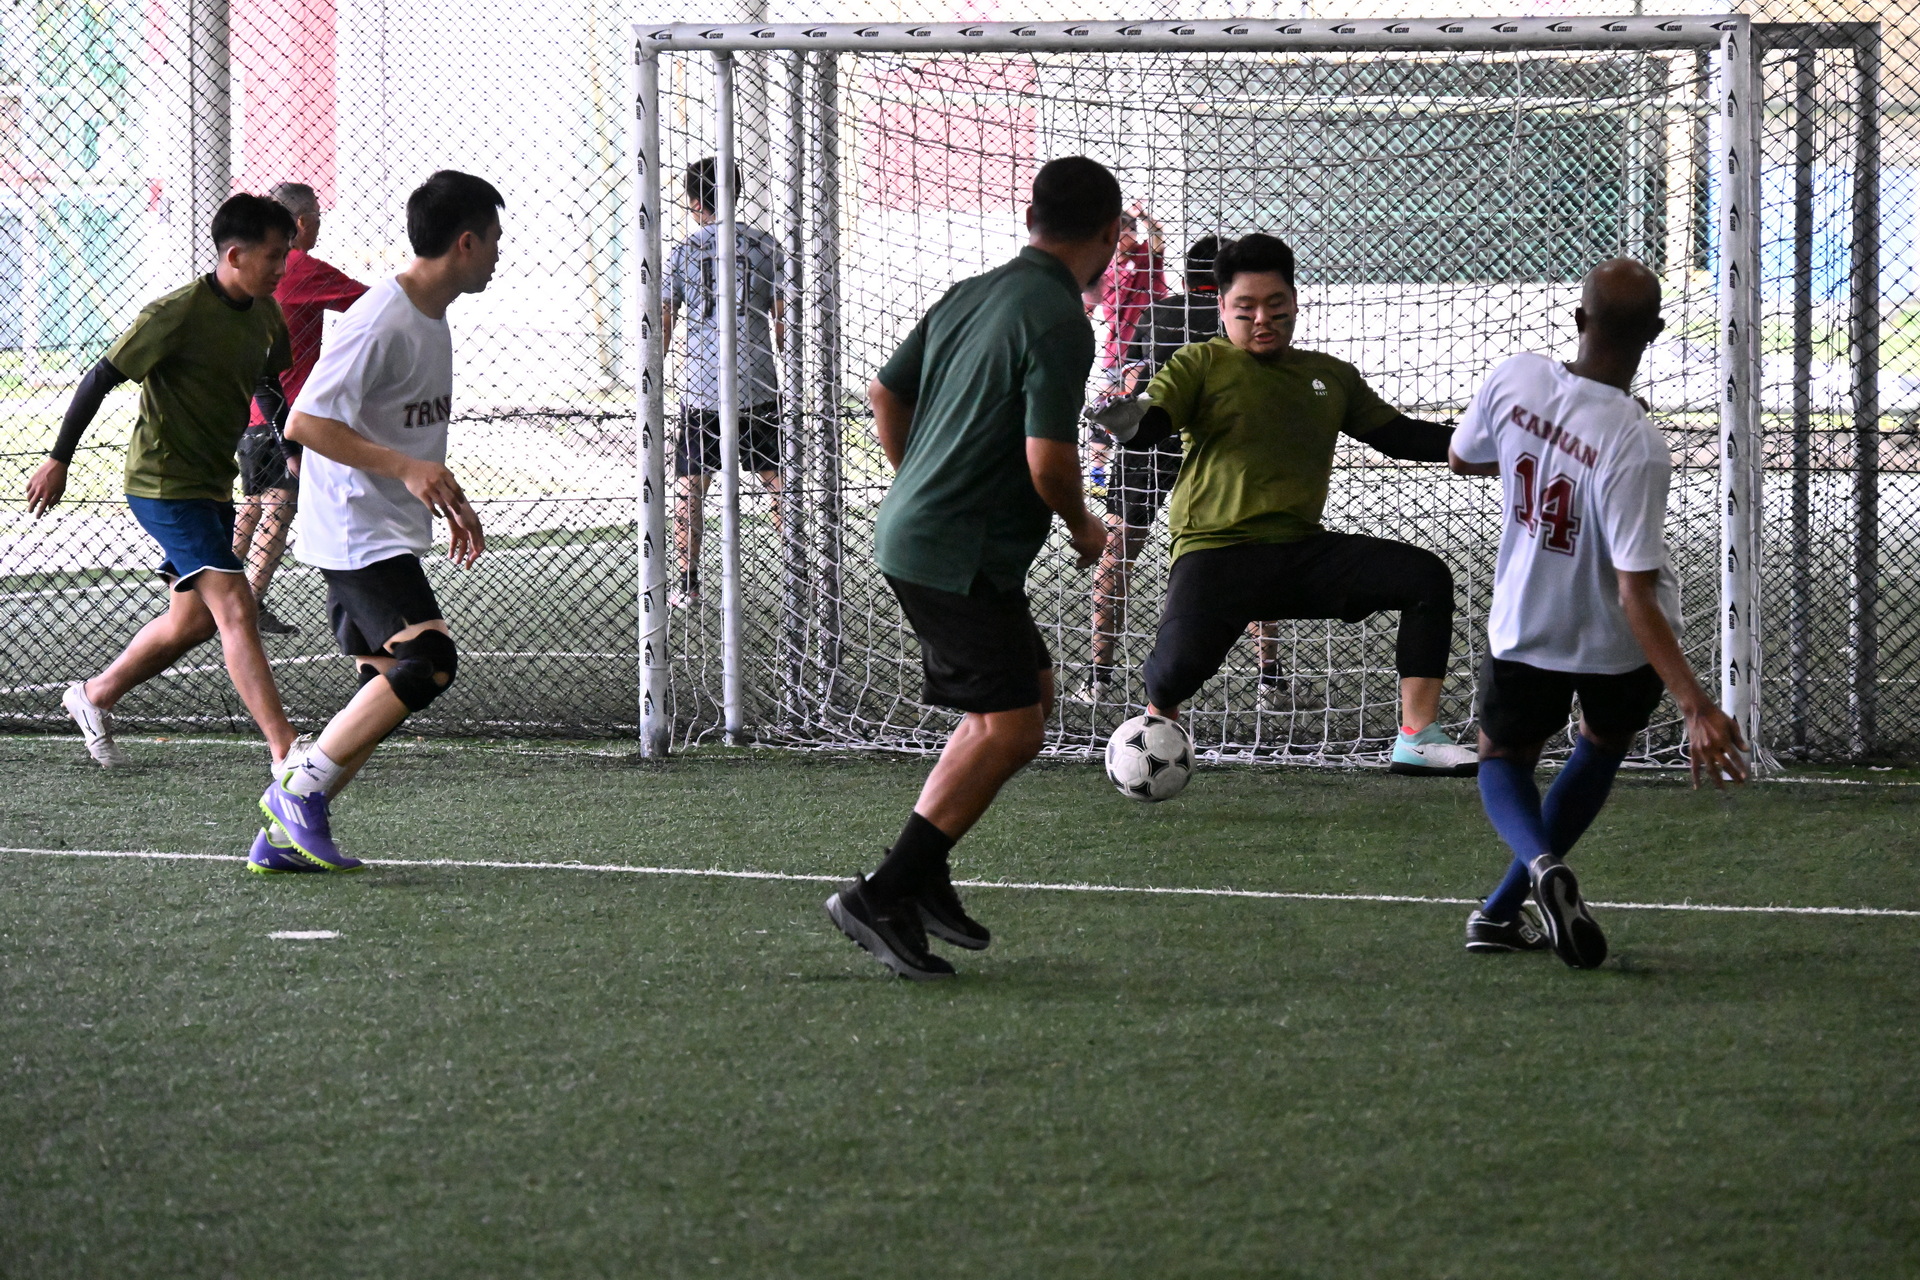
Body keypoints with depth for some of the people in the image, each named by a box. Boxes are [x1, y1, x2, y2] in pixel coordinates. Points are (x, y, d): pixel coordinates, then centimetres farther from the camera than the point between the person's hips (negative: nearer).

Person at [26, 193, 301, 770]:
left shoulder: (263, 313, 4)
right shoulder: (178, 313, -20)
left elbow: (268, 383, 23)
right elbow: (101, 378, -14)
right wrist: (58, 459, -11)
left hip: (212, 485, 9)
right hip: (163, 483, -9)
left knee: (192, 620, 15)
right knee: (235, 609, -16)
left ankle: (95, 697, 36)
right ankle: (286, 754, -21)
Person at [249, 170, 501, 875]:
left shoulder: (432, 319, 14)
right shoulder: (379, 322, -18)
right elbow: (305, 423, -22)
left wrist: (450, 503, 27)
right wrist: (405, 468, -28)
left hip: (389, 536, 10)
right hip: (358, 532, -10)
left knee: (389, 688, 5)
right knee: (430, 660, -20)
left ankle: (283, 835, 7)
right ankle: (300, 788, -14)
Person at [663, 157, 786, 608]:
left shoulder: (683, 254, -1)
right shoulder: (766, 247, 0)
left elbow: (661, 326, 0)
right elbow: (783, 323, 1)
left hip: (701, 389, -1)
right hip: (759, 390, 1)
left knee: (691, 487, 8)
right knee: (780, 483, 8)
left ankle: (688, 586, 5)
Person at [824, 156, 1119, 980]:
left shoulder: (971, 295, 11)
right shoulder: (1059, 323, -15)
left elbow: (885, 395, 17)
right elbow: (1048, 458, -21)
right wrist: (1083, 527, -2)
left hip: (911, 532, 9)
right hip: (960, 557, -9)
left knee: (1031, 690, 19)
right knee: (1008, 728, -9)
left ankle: (921, 876, 16)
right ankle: (884, 896, -14)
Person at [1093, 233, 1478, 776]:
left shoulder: (1332, 377, 19)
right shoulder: (1202, 364, 5)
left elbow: (1398, 435, 24)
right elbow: (1145, 426, -7)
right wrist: (1122, 416, -32)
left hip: (1305, 550, 5)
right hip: (1217, 554, -5)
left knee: (1427, 577, -11)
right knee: (1176, 668, -28)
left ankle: (1417, 740, -9)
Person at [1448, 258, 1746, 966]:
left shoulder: (1514, 379, -21)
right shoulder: (1636, 448, -32)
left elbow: (1463, 458, 2)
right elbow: (1637, 597, -33)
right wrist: (1696, 707, -32)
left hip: (1524, 634, 2)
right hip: (1618, 646, -2)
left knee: (1503, 761, 24)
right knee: (1603, 745, 28)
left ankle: (1542, 862, -11)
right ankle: (1502, 910, 22)